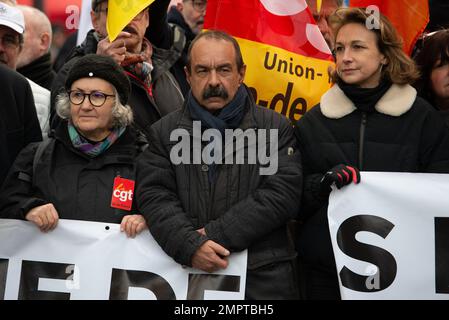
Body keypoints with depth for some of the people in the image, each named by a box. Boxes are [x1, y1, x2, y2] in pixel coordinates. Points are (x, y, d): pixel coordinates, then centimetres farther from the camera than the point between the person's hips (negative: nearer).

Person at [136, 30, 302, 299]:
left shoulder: (276, 128, 1)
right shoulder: (164, 132, 7)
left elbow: (283, 194, -9)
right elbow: (155, 196, -3)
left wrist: (217, 234, -16)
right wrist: (190, 245, -19)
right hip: (187, 275, 1)